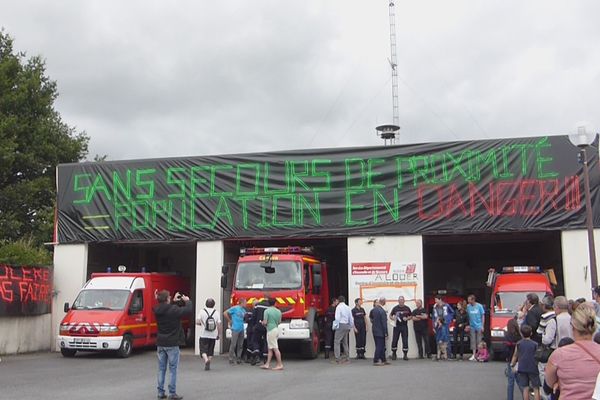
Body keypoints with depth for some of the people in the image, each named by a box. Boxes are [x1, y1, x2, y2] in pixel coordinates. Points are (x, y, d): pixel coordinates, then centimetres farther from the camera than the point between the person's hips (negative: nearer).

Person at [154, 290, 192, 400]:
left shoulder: (157, 310, 0)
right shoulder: (173, 310, -19)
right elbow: (188, 310, -14)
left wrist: (174, 301, 19)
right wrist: (187, 300, 4)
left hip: (160, 343, 6)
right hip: (172, 344, -6)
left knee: (161, 369, 13)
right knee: (173, 369, 2)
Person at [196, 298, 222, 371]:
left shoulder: (202, 311, -4)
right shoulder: (216, 312, 0)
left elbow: (197, 322, -13)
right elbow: (219, 324, -2)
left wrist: (201, 324, 9)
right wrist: (219, 334, 8)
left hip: (204, 335, -2)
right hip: (213, 335, 2)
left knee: (203, 350, 0)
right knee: (210, 351, 13)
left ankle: (206, 359, -26)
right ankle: (208, 365, 12)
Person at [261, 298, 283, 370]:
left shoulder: (267, 311, -11)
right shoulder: (278, 311, 7)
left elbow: (265, 322, -14)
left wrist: (263, 323, 8)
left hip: (271, 330, -7)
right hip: (277, 329, 7)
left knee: (275, 348, -5)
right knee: (270, 348, 12)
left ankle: (280, 365, -5)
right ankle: (267, 364, 14)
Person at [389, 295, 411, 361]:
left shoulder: (407, 308, 5)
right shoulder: (395, 308, 3)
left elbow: (410, 316, 13)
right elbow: (390, 316, 10)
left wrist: (407, 318, -7)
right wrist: (393, 318, -10)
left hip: (404, 326, 0)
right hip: (397, 326, 0)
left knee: (405, 341, -1)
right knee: (394, 340, 0)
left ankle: (405, 355, 7)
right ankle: (394, 354, 15)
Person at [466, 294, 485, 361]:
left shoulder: (479, 306, -5)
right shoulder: (468, 306, 0)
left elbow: (483, 316, 0)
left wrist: (482, 326, -5)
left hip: (479, 326, -2)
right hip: (472, 327, 3)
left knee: (479, 341, 0)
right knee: (473, 341, 4)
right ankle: (474, 355, 9)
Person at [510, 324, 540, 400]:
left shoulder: (519, 344, 2)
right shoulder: (535, 344, -4)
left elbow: (515, 356, 9)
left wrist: (512, 364, 21)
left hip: (522, 369, 2)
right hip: (533, 368, -2)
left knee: (525, 388, 5)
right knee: (536, 389, 4)